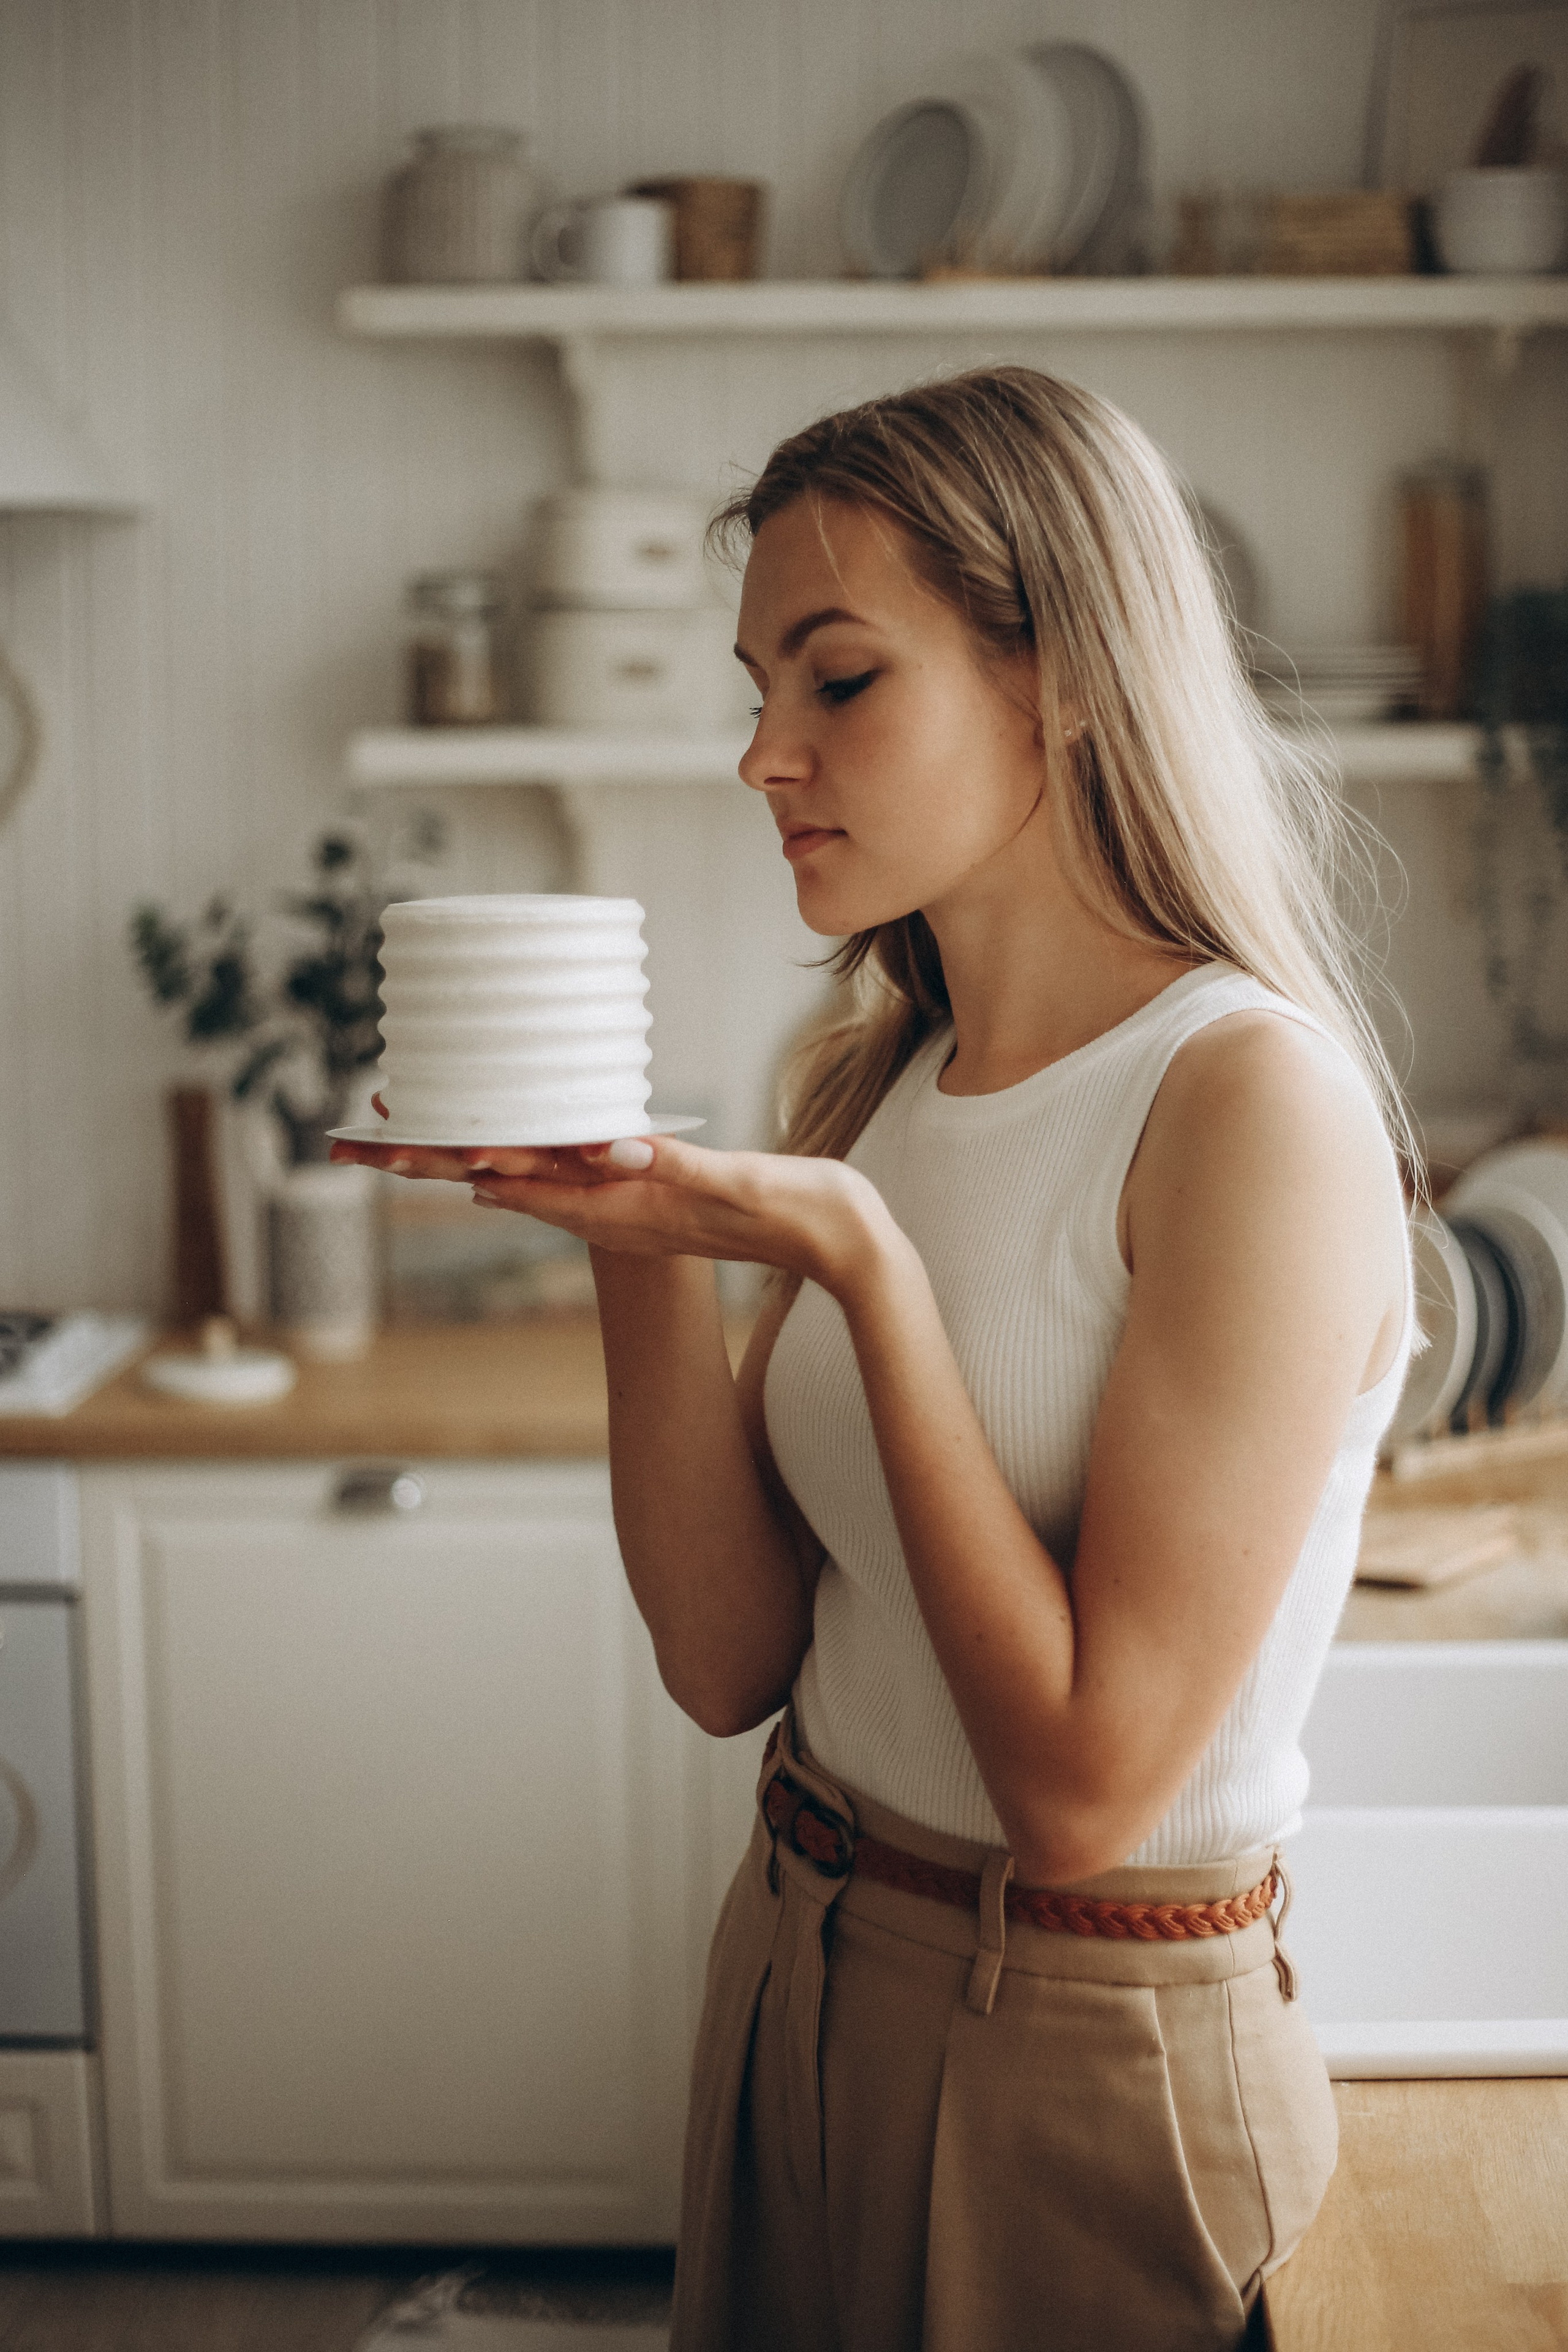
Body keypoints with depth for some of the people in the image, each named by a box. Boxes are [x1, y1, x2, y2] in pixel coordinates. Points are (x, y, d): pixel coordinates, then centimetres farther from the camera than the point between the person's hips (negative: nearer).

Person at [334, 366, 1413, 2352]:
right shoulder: (878, 1086, 1)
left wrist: (864, 1269, -26)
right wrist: (640, 1239, -14)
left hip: (1091, 2051, -6)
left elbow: (1085, 1782, -23)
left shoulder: (1255, 1103, -20)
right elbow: (730, 1659, -3)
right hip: (802, 1975, 7)